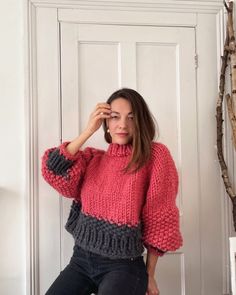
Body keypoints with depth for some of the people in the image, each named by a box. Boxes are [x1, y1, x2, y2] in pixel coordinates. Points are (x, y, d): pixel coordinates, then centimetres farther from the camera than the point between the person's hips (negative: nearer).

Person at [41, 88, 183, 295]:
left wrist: (149, 275, -1)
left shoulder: (155, 155, -7)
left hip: (123, 264, -4)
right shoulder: (93, 158, 7)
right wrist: (88, 131, -9)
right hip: (81, 259, 4)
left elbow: (159, 218, -5)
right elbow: (54, 171, -9)